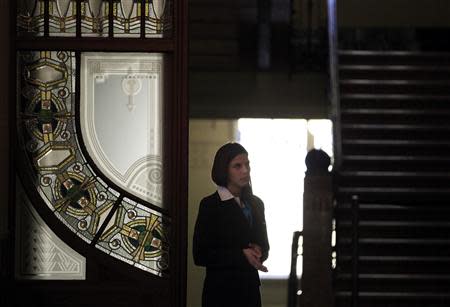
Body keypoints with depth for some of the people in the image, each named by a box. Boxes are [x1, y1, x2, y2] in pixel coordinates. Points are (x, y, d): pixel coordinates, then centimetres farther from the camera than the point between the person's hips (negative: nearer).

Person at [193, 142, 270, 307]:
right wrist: (241, 255, -19)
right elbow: (200, 255, -10)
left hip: (250, 287, 5)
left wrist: (258, 252, -6)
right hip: (221, 289, -5)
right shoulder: (210, 205, -6)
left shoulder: (255, 204, 11)